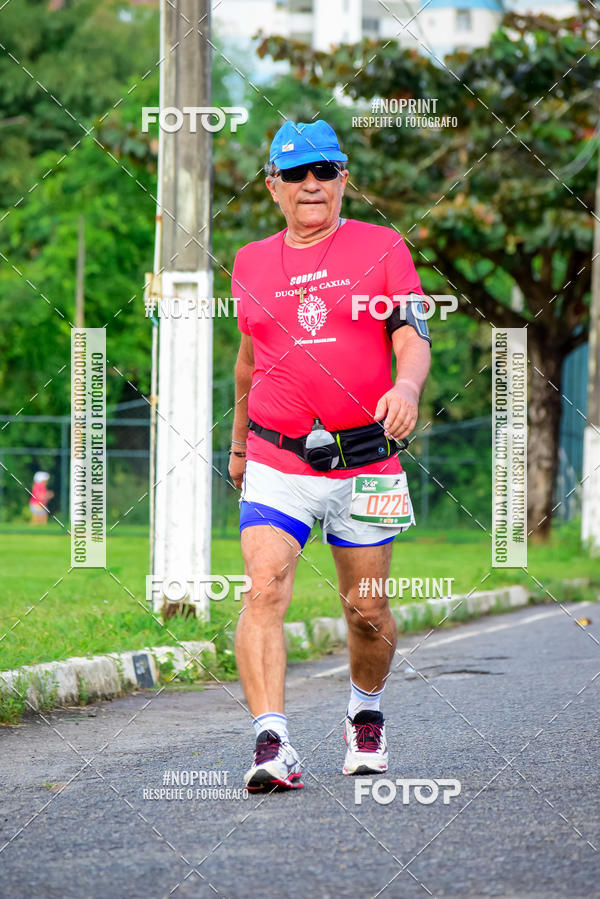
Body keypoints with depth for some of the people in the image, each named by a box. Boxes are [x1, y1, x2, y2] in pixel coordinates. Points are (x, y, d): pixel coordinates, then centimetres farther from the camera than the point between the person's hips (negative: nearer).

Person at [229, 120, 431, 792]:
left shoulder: (382, 248, 2)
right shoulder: (252, 263, 10)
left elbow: (413, 341, -5)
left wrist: (407, 388, -27)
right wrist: (238, 442, 30)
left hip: (365, 459, -1)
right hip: (277, 463, 1)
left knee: (366, 610, 7)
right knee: (266, 591, -20)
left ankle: (365, 714, 36)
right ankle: (271, 743, -27)